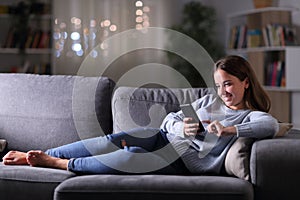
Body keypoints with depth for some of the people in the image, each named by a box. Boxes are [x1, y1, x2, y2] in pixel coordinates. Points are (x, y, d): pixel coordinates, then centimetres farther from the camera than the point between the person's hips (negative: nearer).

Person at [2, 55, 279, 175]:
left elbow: (271, 126, -23)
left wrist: (229, 130, -27)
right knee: (117, 140, -21)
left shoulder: (252, 116, 2)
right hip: (165, 137, 5)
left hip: (184, 162, -5)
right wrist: (182, 128, -8)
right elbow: (170, 118, 14)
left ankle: (59, 164, -19)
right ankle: (38, 155, -16)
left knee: (132, 157, -31)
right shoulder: (210, 100, 19)